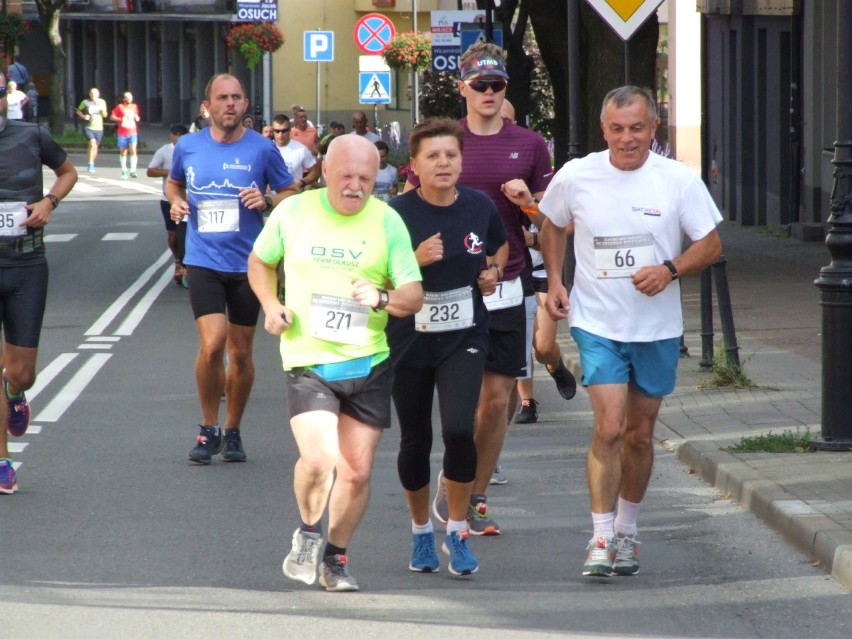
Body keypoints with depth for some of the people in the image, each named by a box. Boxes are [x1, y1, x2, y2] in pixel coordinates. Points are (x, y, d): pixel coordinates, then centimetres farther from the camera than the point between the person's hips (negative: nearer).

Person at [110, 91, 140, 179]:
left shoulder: (134, 107, 10)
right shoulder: (120, 107, 0)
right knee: (123, 152, 8)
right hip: (122, 133, -2)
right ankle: (124, 171, 22)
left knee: (133, 150, -14)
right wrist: (121, 119, -16)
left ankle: (133, 171, -15)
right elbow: (112, 117, -1)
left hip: (132, 133, 2)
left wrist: (136, 117, 1)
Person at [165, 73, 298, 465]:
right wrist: (176, 202, 0)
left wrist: (266, 200, -14)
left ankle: (232, 431, 25)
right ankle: (208, 429, 2)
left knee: (241, 352, 8)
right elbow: (174, 183, 21)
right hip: (203, 260, 0)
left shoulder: (262, 149, -3)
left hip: (247, 263, 0)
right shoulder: (187, 146, 2)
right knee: (212, 344, -16)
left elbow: (290, 195, 7)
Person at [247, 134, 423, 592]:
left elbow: (414, 296, -4)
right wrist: (271, 305, 0)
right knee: (319, 459, -18)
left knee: (357, 472, 3)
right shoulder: (294, 212, 0)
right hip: (307, 361, -1)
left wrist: (382, 298, -25)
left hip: (368, 365, 1)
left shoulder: (387, 222, -2)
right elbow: (260, 261, 17)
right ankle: (308, 533, 11)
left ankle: (336, 558, 25)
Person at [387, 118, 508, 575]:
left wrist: (493, 271, 1)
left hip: (464, 338, 1)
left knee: (459, 430, -18)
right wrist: (416, 260, -23)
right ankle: (421, 531, 32)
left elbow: (500, 245, 21)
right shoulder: (398, 213, -12)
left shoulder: (480, 207, -1)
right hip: (409, 341, -1)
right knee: (415, 441, 9)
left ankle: (457, 532, -1)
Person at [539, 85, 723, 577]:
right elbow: (552, 226, 15)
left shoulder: (679, 181, -6)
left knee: (640, 434, 12)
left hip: (657, 328, 1)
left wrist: (670, 270, -18)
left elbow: (711, 245, -1)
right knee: (609, 428, -15)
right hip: (597, 323, -1)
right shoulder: (575, 177, -4)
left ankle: (627, 530, 30)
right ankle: (601, 537, -8)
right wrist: (554, 280, 3)